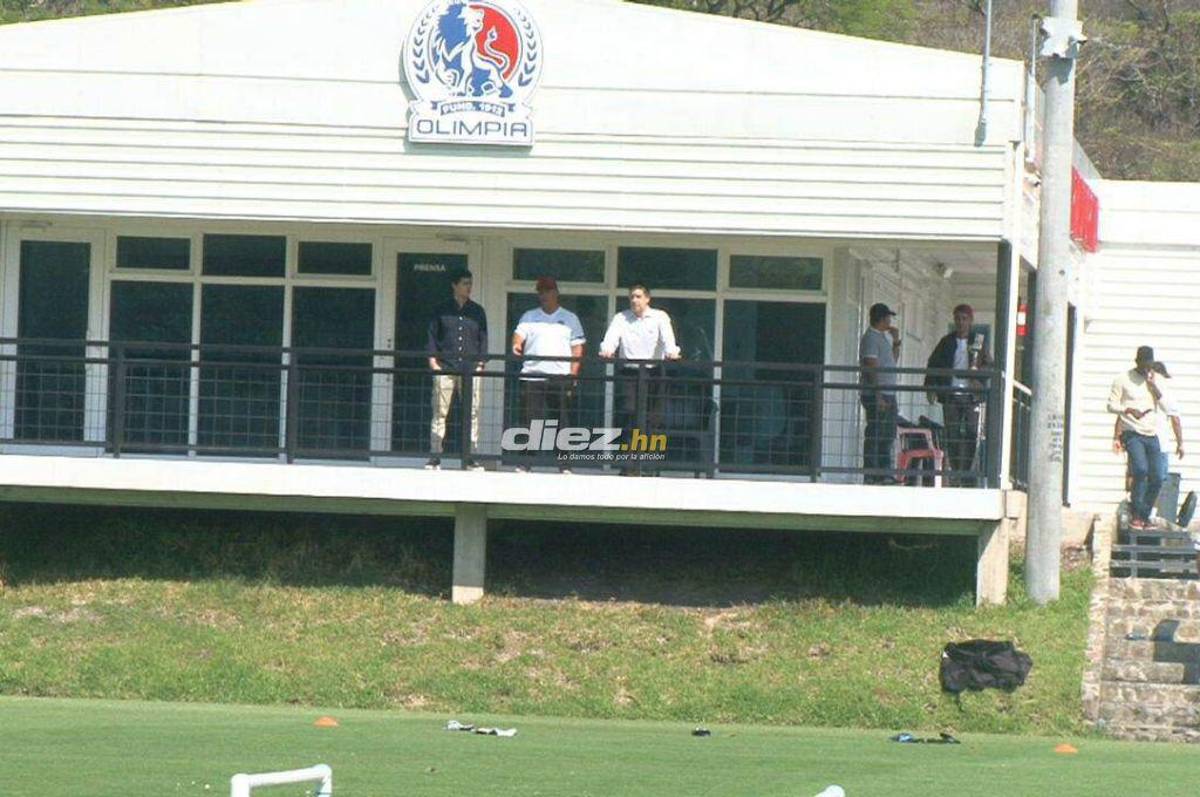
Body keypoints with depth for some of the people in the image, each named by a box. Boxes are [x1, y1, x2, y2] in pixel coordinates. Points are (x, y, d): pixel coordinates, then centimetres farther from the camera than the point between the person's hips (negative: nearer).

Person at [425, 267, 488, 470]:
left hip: (471, 369, 1)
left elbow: (483, 339, 14)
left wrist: (481, 364, 4)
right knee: (440, 412, -5)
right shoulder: (441, 310, 8)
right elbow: (432, 337, 8)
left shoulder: (477, 312, 13)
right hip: (445, 367, -1)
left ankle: (471, 457, -1)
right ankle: (434, 456, -4)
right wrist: (433, 361, -2)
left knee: (473, 413, -4)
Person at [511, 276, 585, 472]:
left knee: (562, 424, -2)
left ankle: (564, 466, 0)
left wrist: (572, 377, -2)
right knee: (529, 423, -2)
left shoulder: (569, 319, 13)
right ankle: (524, 464, 1)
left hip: (560, 378, -1)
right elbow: (519, 335, -1)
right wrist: (516, 345, -25)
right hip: (532, 376, 1)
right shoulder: (529, 317, 15)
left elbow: (577, 350, 9)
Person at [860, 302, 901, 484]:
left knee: (888, 436, 13)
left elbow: (891, 361, 29)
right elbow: (872, 368, -18)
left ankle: (884, 475, 18)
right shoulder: (871, 338, -11)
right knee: (874, 436, -10)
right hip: (876, 395, -10)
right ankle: (870, 476, -10)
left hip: (888, 394, 10)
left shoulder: (882, 337, 18)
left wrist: (896, 341, 16)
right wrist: (878, 396, -23)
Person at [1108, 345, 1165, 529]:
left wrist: (1152, 384, -7)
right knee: (1141, 470, -25)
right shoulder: (1123, 380, 1)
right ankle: (1135, 515, -18)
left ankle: (1145, 516, 18)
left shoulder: (1155, 380, 13)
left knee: (1156, 478, 2)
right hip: (1133, 433, -5)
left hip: (1152, 435, 5)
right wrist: (1129, 409, -19)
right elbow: (1112, 405, -1)